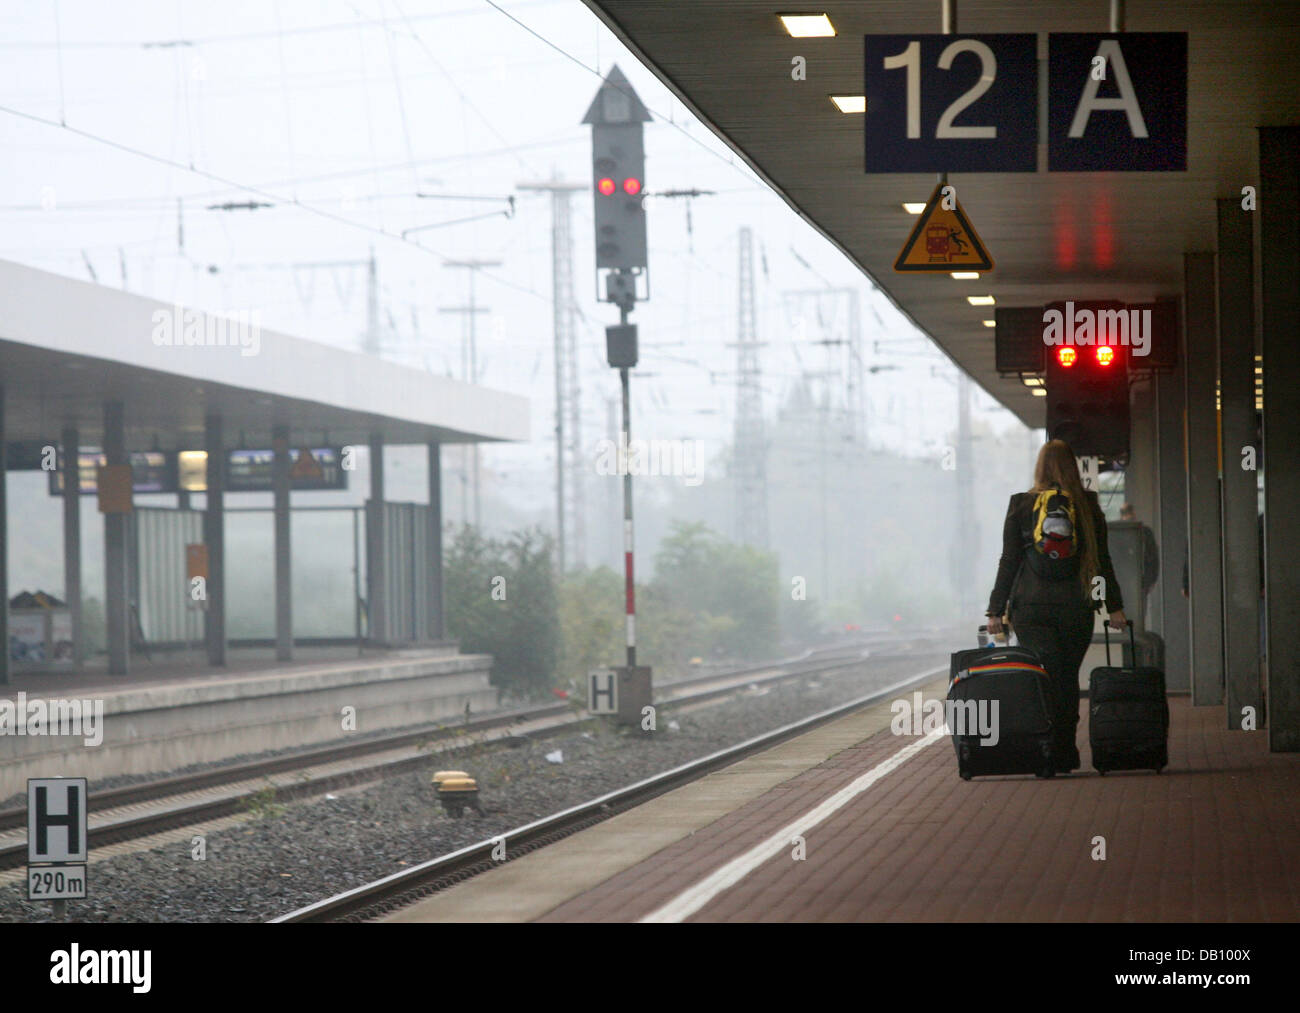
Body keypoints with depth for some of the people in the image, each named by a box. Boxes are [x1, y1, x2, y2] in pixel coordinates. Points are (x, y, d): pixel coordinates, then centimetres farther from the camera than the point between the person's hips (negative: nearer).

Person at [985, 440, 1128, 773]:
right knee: (1068, 678, 10)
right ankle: (1066, 754, 9)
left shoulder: (1021, 505, 1)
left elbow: (1008, 561, 2)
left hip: (1030, 607, -1)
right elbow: (1102, 560, 5)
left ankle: (1051, 756, -13)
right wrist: (1114, 607, 9)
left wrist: (996, 610, 5)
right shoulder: (1088, 506, 3)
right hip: (1076, 605, 1)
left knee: (1045, 679, -2)